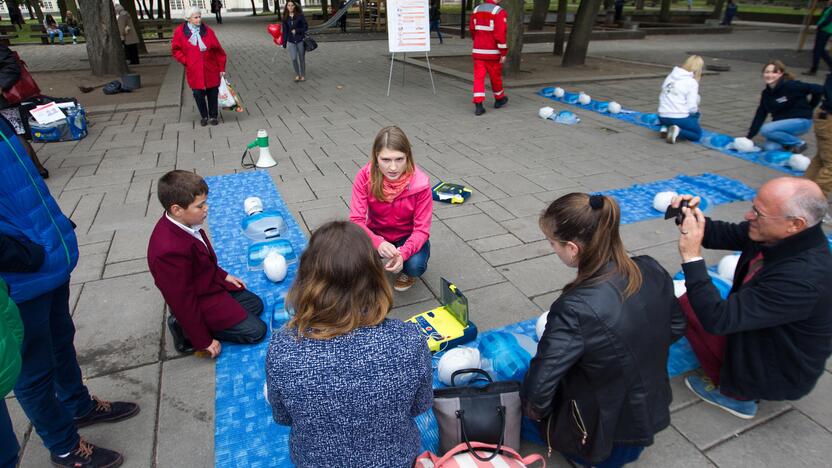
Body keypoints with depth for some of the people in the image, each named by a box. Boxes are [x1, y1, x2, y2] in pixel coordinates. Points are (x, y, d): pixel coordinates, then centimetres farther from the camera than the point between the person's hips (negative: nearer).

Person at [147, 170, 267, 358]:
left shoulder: (179, 223, -11)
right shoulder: (170, 250, -37)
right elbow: (182, 302, -26)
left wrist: (223, 275, 13)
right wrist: (203, 341, -17)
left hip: (210, 284, 9)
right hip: (199, 304, -9)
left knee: (255, 305, 18)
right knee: (256, 331, -6)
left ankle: (189, 326, 11)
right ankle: (186, 329, 1)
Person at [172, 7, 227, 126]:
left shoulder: (208, 31, -1)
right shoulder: (180, 32, -1)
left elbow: (218, 50, 0)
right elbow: (175, 49, 8)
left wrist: (221, 68, -2)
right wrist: (185, 61, -4)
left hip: (210, 69, 0)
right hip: (194, 71, 0)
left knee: (212, 93, 6)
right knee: (198, 94, 4)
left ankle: (213, 116, 21)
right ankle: (204, 116, 22)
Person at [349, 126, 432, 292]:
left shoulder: (420, 183, -26)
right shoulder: (364, 177, -23)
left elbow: (422, 229, -22)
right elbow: (356, 220, -25)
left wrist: (403, 253, -41)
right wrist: (378, 243, -44)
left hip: (408, 237, -1)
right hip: (377, 234, 1)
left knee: (415, 265, -32)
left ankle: (407, 272, 9)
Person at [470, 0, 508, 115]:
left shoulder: (476, 9, 7)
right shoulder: (499, 12, -12)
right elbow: (500, 33, -18)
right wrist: (503, 52, -13)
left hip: (478, 51, 4)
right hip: (492, 52, -4)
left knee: (479, 77, 1)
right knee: (495, 76, 14)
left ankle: (478, 105, -8)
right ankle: (499, 99, 33)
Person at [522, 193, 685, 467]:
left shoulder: (575, 309, -36)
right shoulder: (652, 271, -16)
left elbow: (539, 386, -28)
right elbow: (676, 328, 3)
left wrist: (533, 409, -6)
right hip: (652, 413, 6)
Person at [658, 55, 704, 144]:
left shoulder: (670, 76, 7)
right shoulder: (692, 82, -8)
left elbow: (661, 96, 8)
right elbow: (692, 107, -10)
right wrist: (696, 110, 12)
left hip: (662, 117, 6)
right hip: (680, 118, -6)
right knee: (697, 134, 19)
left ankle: (666, 128, 9)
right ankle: (678, 131, -11)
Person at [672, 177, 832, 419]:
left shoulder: (803, 278, -37)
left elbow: (718, 319, -38)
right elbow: (723, 234, -3)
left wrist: (691, 255, -39)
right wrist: (693, 218, -23)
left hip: (779, 374, -7)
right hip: (762, 332, 7)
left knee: (686, 305, -11)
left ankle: (735, 394, 8)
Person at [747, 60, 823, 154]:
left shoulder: (791, 86, -17)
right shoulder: (766, 93, 2)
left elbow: (818, 89, -17)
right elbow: (760, 116, 1)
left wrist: (807, 109, -4)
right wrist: (749, 136, -5)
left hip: (800, 121, -6)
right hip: (782, 123, 6)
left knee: (766, 129, -27)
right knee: (770, 147, -16)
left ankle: (799, 143, -6)